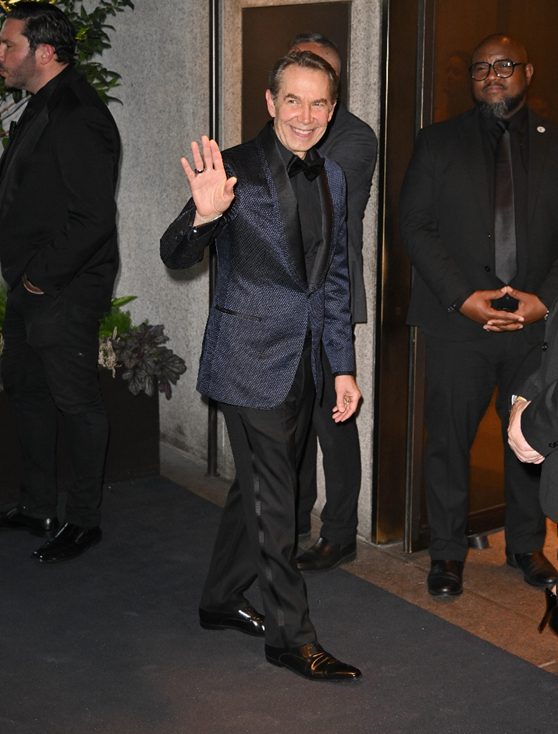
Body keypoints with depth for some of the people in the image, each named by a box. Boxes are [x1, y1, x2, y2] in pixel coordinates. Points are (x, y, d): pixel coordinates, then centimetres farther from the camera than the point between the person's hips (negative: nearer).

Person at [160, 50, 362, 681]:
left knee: (259, 488, 17)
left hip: (302, 358, 7)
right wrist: (202, 215, -34)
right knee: (271, 500, -1)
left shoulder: (331, 178, 10)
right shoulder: (234, 168, -10)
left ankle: (222, 601, 34)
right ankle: (290, 636, 11)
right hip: (251, 357, -7)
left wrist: (343, 366, 12)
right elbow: (177, 256, -11)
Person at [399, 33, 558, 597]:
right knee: (448, 440, 3)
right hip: (459, 320, -1)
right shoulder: (439, 142, 5)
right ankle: (447, 552, 19)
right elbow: (414, 226, -1)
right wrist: (464, 297, -11)